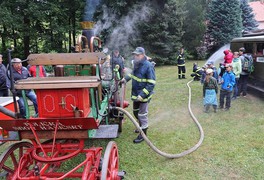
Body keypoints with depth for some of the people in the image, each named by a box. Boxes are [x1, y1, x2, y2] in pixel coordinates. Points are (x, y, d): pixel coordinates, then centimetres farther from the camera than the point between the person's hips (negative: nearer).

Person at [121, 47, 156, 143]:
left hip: (143, 95, -8)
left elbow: (151, 84, -23)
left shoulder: (148, 66, -22)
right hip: (135, 94, 8)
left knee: (142, 115, 4)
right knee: (136, 112, 23)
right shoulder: (136, 64, 3)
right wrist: (125, 78, 10)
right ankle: (141, 126, 46)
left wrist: (141, 95, -27)